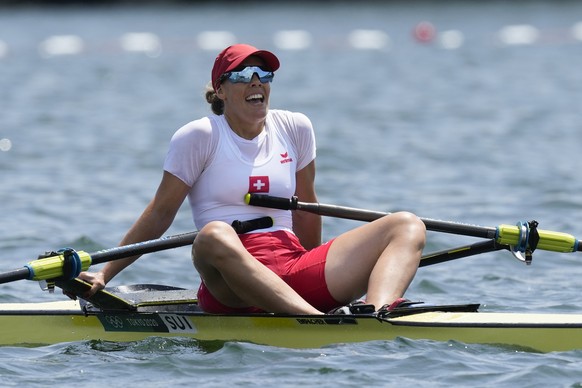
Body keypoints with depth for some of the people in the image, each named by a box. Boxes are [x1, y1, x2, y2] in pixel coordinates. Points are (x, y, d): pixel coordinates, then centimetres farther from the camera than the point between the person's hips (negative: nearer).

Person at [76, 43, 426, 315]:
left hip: (295, 271, 5)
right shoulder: (199, 137, 3)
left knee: (408, 226, -12)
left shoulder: (295, 129, 15)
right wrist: (104, 275, -3)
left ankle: (378, 316, -45)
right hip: (232, 289, -5)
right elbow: (161, 212, 3)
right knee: (214, 236, -40)